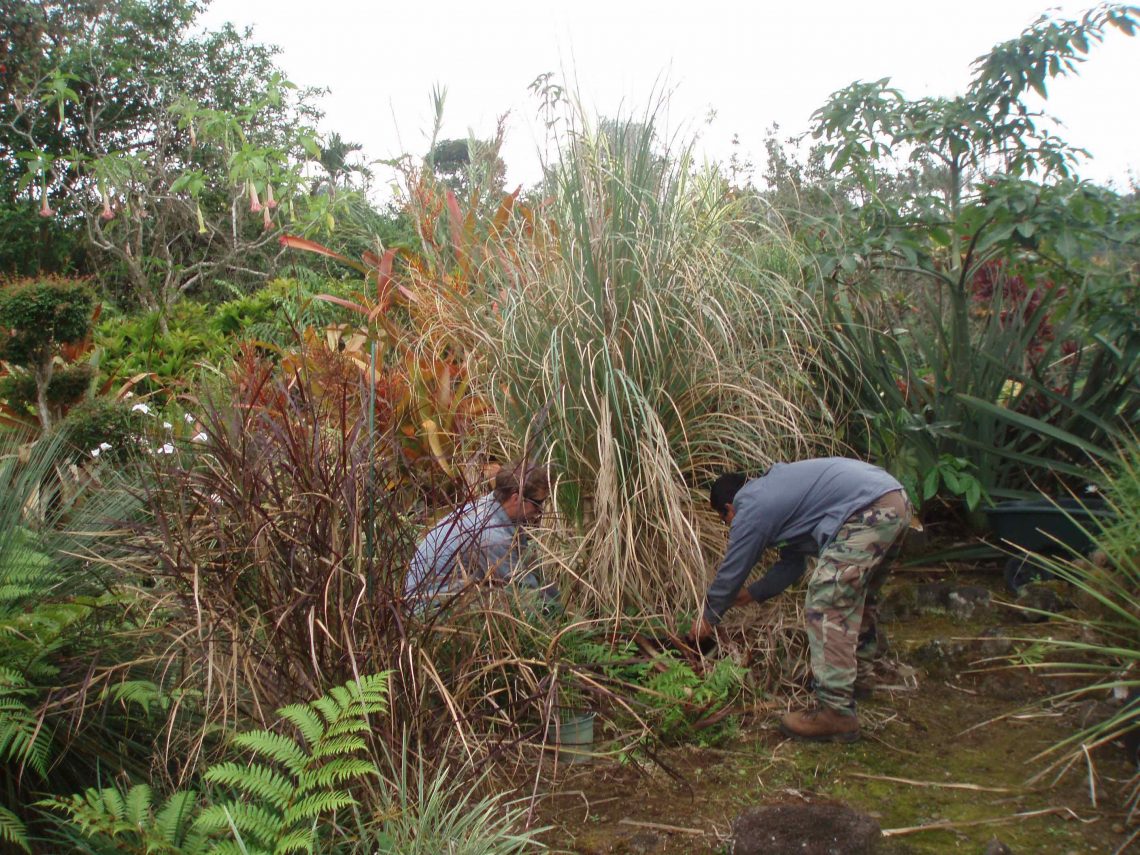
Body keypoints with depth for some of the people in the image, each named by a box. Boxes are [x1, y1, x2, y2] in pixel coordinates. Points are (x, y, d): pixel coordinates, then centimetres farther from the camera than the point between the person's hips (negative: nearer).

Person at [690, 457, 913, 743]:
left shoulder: (751, 510, -1)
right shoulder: (773, 489, 27)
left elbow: (731, 572, 7)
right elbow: (792, 563, 32)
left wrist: (708, 618, 22)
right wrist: (750, 594, 38)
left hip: (868, 511, -10)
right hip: (897, 501, 10)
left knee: (826, 605, -8)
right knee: (853, 595, 25)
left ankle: (836, 713, -8)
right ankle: (857, 674, 41)